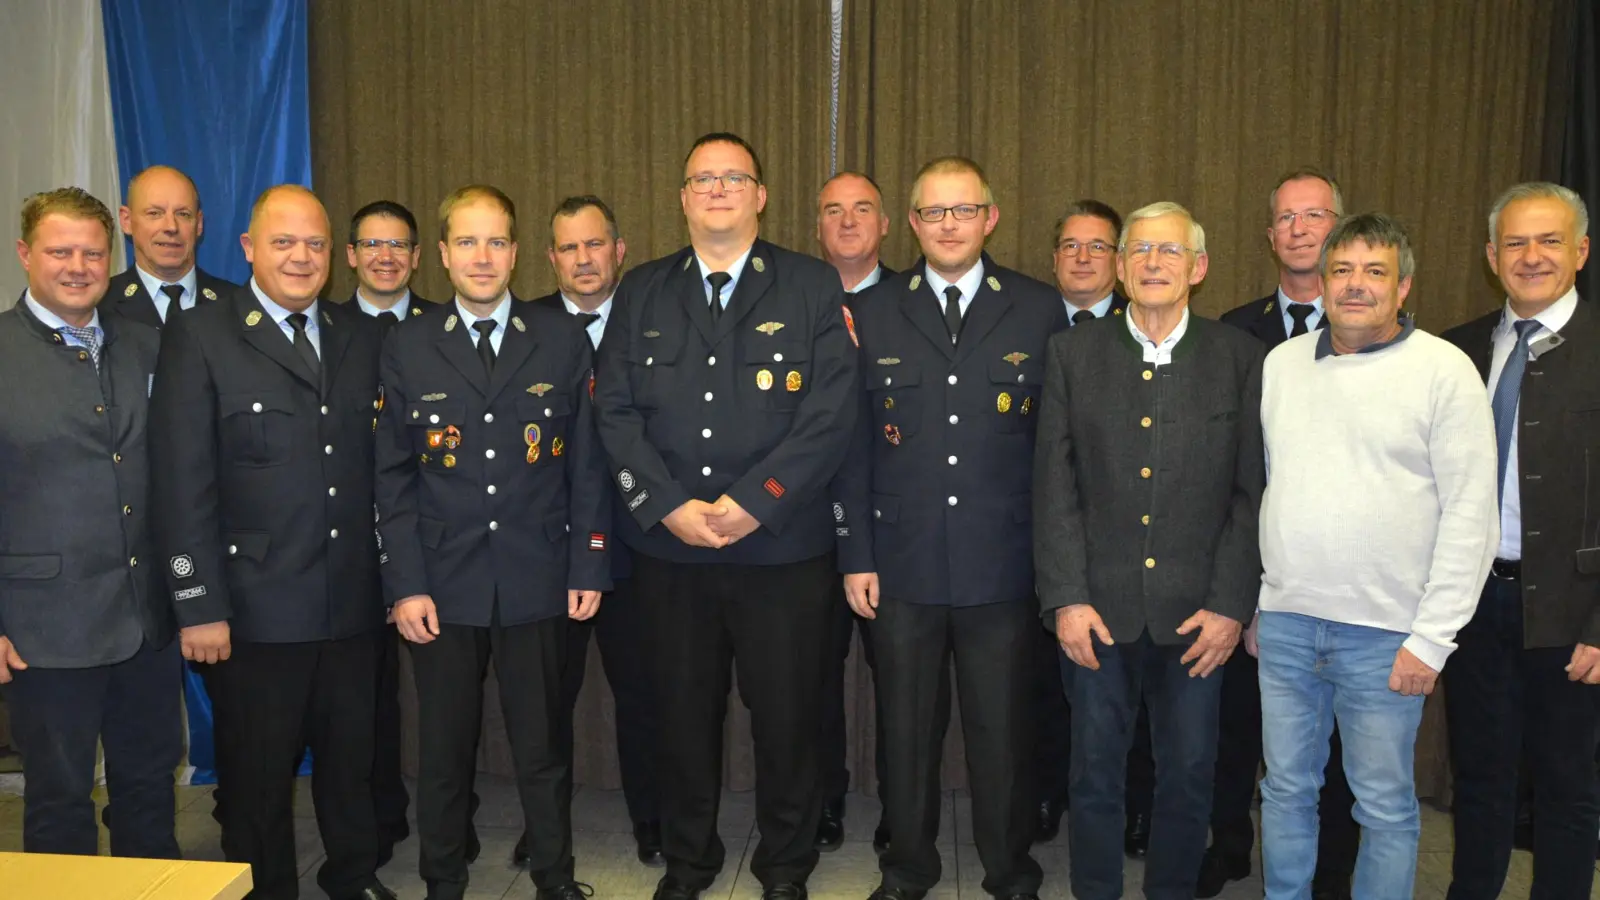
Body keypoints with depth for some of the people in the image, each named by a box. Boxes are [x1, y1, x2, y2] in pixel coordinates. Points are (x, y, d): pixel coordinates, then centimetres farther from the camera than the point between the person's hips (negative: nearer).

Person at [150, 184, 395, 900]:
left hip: (352, 603, 4)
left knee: (351, 759, 17)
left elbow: (378, 462, 10)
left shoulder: (360, 337, 9)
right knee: (258, 777, 10)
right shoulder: (197, 337, -5)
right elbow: (180, 483, -9)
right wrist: (198, 604, -12)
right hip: (254, 609, -4)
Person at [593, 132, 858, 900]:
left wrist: (752, 503, -15)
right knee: (683, 713, 12)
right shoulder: (642, 291, 9)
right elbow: (615, 410, 2)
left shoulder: (814, 287, 1)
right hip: (667, 548, 2)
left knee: (786, 714, 8)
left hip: (782, 545, -2)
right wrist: (668, 506, -10)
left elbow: (830, 414, -8)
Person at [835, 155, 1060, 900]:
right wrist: (856, 555, 0)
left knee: (1003, 730, 10)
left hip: (1003, 567, -1)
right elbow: (854, 445, 3)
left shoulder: (1039, 313, 2)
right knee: (906, 728, 13)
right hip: (903, 563, 1)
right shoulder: (873, 314, 4)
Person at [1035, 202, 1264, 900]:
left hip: (1197, 610, 0)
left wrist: (1231, 605, -6)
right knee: (1094, 775, 10)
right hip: (1099, 605, 0)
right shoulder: (1074, 352, 3)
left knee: (1189, 778, 11)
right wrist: (1066, 598, -7)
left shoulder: (1240, 358, 2)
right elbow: (1054, 486, 0)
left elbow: (1252, 492, 0)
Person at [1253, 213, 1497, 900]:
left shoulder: (1445, 370, -5)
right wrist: (1247, 601, 10)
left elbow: (1471, 515, -7)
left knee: (1385, 805, 8)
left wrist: (1431, 639, -11)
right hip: (1283, 619, 4)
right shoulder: (1282, 362, 8)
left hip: (1383, 633, -3)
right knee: (1286, 789, 15)